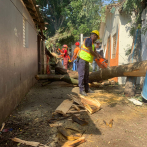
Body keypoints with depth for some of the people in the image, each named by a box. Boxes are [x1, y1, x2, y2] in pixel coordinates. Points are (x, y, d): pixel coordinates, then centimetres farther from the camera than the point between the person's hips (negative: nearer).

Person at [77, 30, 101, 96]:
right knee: (82, 75, -8)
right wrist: (96, 56, -2)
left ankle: (87, 88, 18)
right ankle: (82, 90, -5)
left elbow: (94, 51, 21)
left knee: (86, 75, 12)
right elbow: (90, 51, -18)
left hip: (86, 61, 10)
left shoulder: (91, 42, 19)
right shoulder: (89, 40, -13)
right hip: (82, 60, -10)